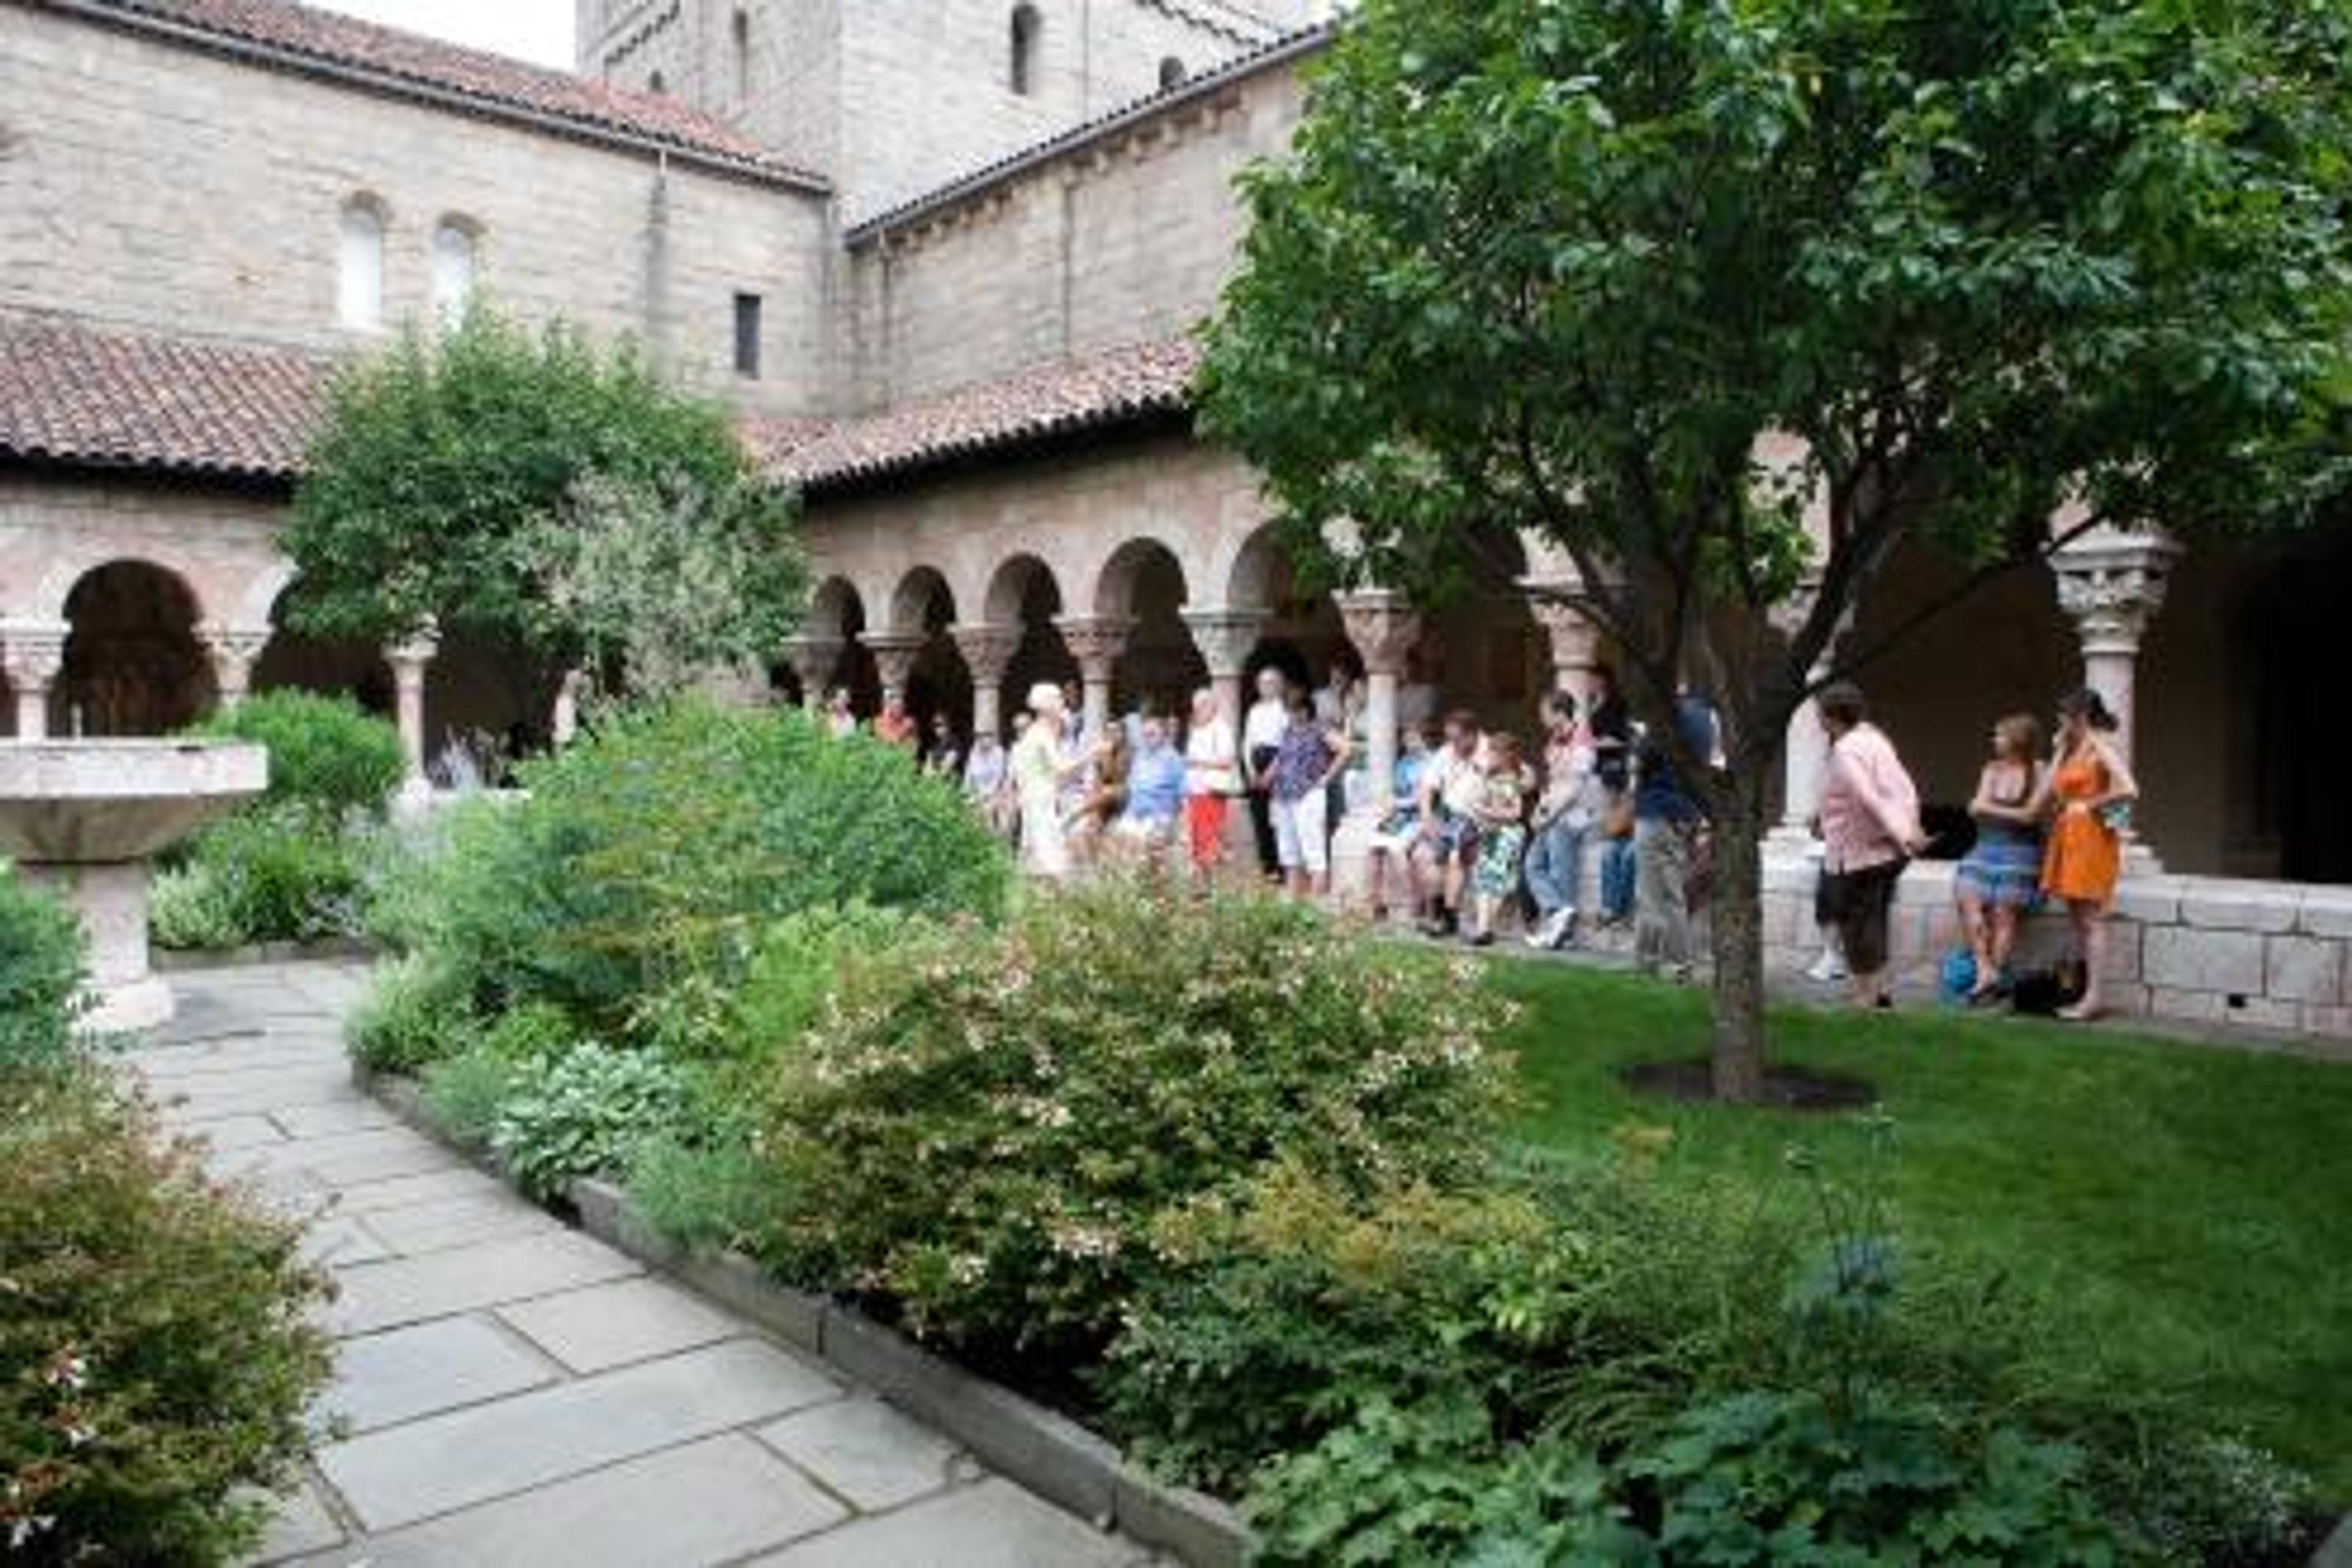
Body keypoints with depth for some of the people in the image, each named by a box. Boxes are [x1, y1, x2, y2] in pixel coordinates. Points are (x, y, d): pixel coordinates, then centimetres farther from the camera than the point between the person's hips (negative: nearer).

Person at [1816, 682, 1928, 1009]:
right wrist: (1909, 828, 12)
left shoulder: (1845, 751, -17)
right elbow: (1907, 789, 13)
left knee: (1856, 925, 1)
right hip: (1888, 852, 9)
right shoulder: (1875, 738, 11)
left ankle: (1868, 999, 8)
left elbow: (1868, 799, -25)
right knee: (1873, 923, 19)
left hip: (1858, 855, -9)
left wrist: (1900, 835, -20)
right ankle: (1878, 992, 27)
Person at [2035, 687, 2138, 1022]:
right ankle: (2085, 992, 12)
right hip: (2068, 839, 9)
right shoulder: (2068, 752, 16)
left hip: (2091, 839, -9)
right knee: (2077, 919, 8)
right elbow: (2041, 804, 16)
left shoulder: (2100, 749, -8)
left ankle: (2095, 996, -6)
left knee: (2090, 919, -8)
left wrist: (2089, 805, -13)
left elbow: (2129, 790, -21)